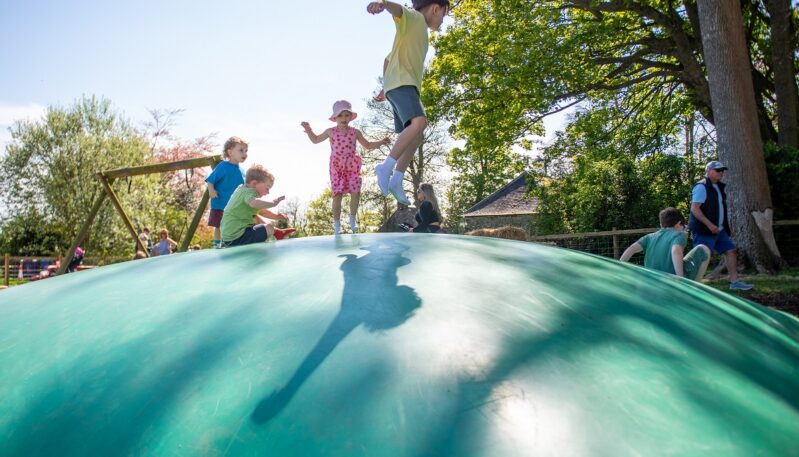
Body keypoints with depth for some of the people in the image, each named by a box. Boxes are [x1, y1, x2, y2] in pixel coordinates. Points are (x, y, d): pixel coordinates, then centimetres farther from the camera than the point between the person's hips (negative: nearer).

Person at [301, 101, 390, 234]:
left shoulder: (355, 132, 3)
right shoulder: (331, 132, 2)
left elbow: (368, 145, 15)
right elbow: (316, 140, 17)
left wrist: (381, 142, 4)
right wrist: (308, 130, 3)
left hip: (352, 167, 1)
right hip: (337, 168, -1)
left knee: (355, 192, -7)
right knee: (337, 195, -6)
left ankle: (352, 219, 17)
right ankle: (337, 225, 5)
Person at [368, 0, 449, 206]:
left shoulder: (419, 33, 32)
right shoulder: (412, 17, 5)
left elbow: (388, 59, 36)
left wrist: (386, 88, 35)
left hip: (406, 87, 10)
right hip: (401, 83, -10)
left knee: (417, 137, 8)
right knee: (419, 122, -29)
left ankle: (396, 181, 7)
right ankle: (386, 166, -27)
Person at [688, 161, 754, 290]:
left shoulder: (718, 187, 16)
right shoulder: (701, 187, -14)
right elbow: (694, 209, -21)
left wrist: (726, 226, 20)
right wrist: (709, 225, -27)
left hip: (719, 230, 9)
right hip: (704, 231, -9)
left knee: (731, 251, 8)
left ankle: (734, 281, 14)